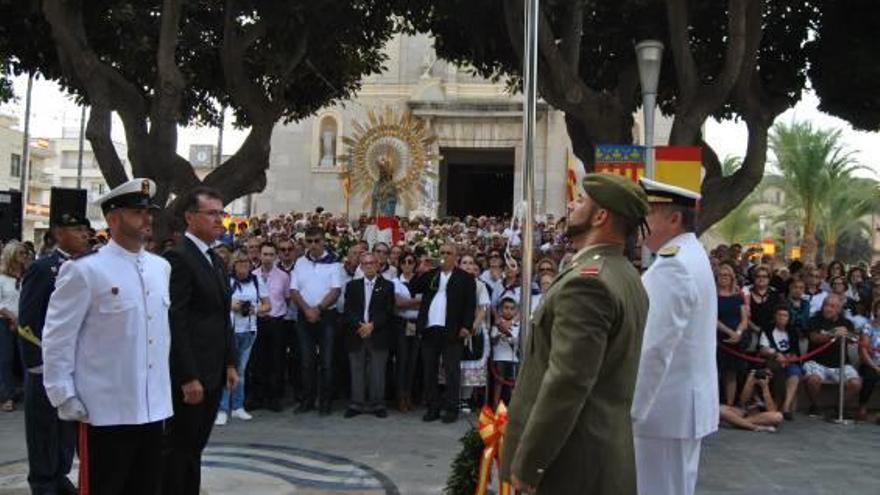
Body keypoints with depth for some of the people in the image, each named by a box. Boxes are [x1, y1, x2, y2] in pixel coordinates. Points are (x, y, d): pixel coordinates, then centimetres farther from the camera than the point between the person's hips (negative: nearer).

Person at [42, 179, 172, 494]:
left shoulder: (161, 268, 8)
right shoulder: (83, 270, -11)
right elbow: (57, 338, -9)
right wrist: (63, 396, -11)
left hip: (153, 407, 6)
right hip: (104, 411, -6)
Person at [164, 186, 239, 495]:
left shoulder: (214, 260, 14)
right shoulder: (178, 257, -14)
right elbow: (175, 322, -19)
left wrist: (230, 363, 13)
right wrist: (188, 377, -21)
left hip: (213, 372, 8)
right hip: (190, 375, -8)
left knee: (194, 447, 16)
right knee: (180, 449, 3)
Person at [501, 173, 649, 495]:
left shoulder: (586, 282, -22)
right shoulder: (627, 277, 9)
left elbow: (566, 384, -26)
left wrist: (526, 464, -18)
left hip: (572, 460, -9)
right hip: (607, 449, 9)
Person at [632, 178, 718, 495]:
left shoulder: (672, 266, -20)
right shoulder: (690, 257, 13)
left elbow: (655, 349, -25)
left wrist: (630, 410, -20)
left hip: (666, 408, -10)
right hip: (686, 404, 10)